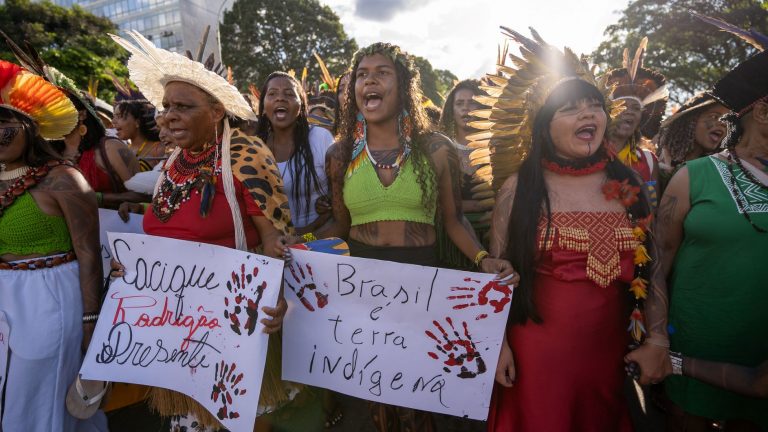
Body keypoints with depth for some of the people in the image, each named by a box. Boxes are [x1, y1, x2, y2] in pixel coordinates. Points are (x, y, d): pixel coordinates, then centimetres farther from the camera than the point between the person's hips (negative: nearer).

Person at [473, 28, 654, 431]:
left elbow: (648, 267, 9)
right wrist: (499, 343, -8)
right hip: (538, 347, -3)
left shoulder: (627, 184, 0)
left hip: (610, 347, 4)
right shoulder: (519, 186, -10)